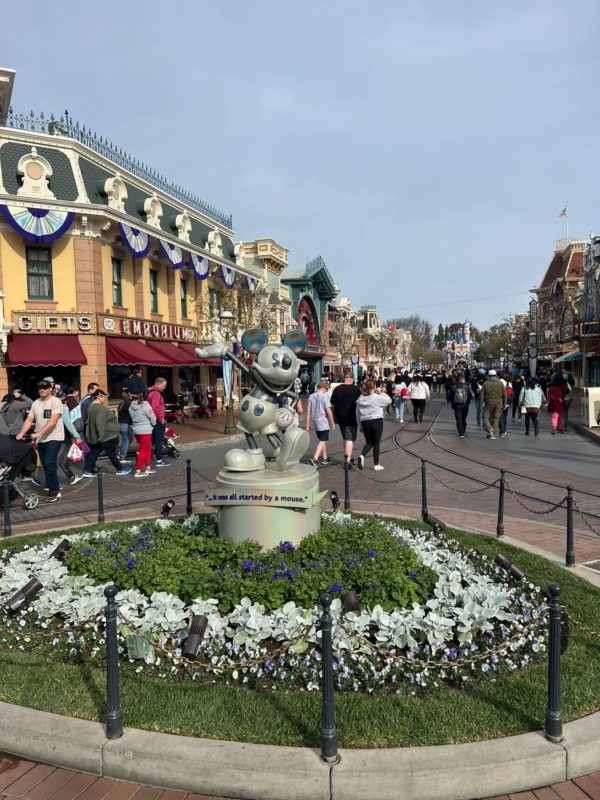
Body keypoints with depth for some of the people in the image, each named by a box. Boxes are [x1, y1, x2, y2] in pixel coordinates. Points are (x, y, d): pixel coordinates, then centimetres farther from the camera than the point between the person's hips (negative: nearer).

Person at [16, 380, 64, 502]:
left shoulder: (56, 402, -10)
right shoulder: (35, 404, 10)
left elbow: (53, 421, -19)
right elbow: (29, 420, 7)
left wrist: (38, 433, -27)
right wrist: (21, 433, -10)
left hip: (53, 438, -7)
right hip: (41, 440, 7)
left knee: (49, 465, -15)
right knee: (47, 466, 10)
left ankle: (54, 492, -7)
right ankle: (54, 489, 19)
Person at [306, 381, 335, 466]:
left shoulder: (311, 396, 6)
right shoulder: (325, 396, -10)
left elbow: (308, 411, 7)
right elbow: (328, 411, -15)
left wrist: (308, 424, 11)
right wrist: (332, 422, -5)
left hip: (315, 422, 7)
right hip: (323, 422, -7)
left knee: (323, 440, 20)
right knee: (322, 441, -5)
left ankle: (324, 458, 29)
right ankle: (315, 458, -19)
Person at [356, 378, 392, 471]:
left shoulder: (360, 398, 5)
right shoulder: (377, 397, -12)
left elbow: (358, 413, 10)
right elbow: (389, 400, 0)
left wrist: (360, 425, 18)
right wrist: (381, 392, 6)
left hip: (365, 422, 4)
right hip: (377, 421, -4)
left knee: (368, 442, 16)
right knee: (376, 443, 6)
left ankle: (362, 455, -13)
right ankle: (376, 465, 12)